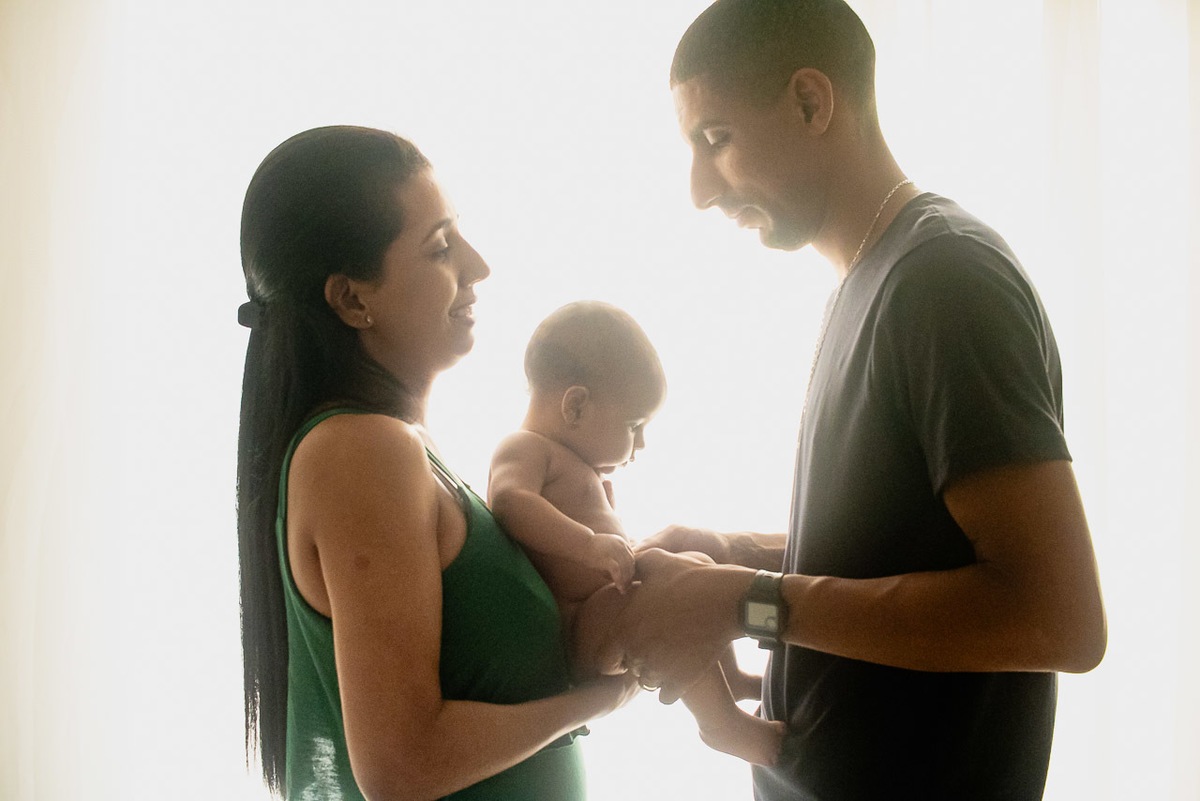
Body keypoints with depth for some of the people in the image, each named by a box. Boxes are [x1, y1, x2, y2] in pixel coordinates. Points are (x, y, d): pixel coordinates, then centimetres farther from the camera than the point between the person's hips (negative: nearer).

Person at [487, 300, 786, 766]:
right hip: (580, 630, -11)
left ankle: (728, 677, 32)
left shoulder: (575, 464, 20)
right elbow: (509, 500, -35)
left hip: (602, 617, 11)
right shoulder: (523, 449, -11)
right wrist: (590, 544, -41)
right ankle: (721, 722, -20)